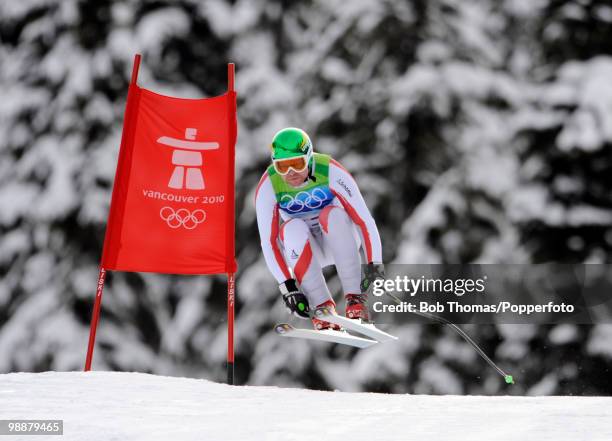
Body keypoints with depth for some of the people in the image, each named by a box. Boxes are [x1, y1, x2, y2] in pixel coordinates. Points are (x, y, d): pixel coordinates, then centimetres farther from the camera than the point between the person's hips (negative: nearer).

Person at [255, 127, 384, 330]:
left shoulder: (331, 172, -24)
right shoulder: (268, 186, -20)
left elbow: (364, 220, -24)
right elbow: (268, 241, -20)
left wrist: (374, 265, -34)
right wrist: (287, 287, -29)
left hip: (339, 241, -1)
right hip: (305, 250, 1)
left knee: (333, 213, -34)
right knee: (293, 229, -33)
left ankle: (355, 298, -30)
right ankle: (324, 306, -28)